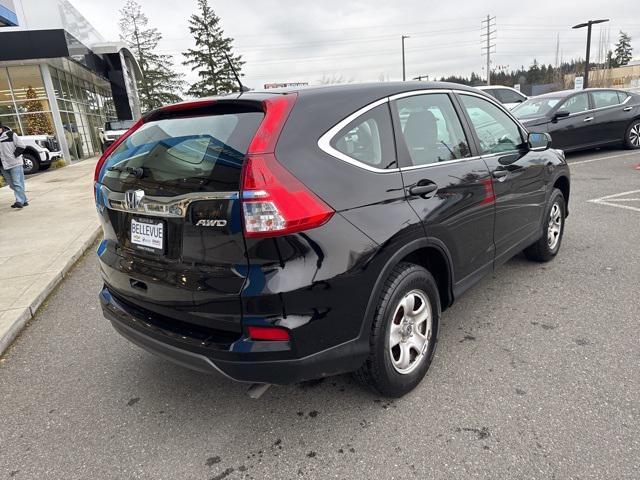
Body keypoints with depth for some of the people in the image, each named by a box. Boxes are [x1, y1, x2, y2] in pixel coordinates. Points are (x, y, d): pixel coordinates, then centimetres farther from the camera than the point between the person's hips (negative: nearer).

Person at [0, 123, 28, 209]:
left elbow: (21, 146, -5)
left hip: (15, 164, -6)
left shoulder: (10, 134, -4)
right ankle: (24, 200, 16)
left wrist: (14, 155, -10)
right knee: (12, 185, 9)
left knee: (17, 183, -9)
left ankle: (19, 201, -10)